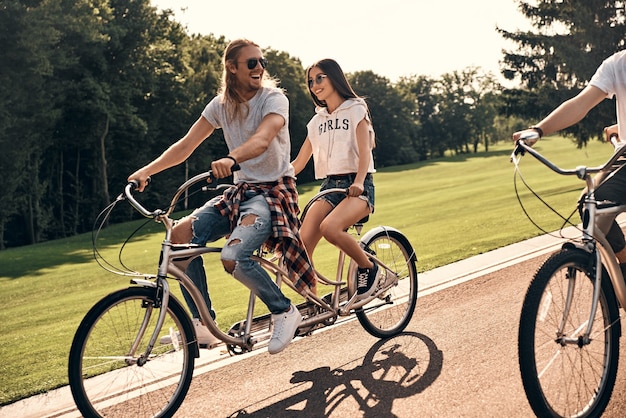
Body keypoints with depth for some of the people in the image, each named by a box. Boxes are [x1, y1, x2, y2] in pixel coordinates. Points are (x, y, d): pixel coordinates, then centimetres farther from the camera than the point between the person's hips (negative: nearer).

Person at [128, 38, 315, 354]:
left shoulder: (274, 98, -11)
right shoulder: (221, 105, 5)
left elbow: (262, 139, -31)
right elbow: (186, 145, 2)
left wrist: (231, 159, -51)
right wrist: (147, 170, -11)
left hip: (274, 191, -6)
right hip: (240, 190, 6)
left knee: (233, 256, -30)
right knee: (182, 233, -15)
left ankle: (285, 312, -6)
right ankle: (202, 322, -4)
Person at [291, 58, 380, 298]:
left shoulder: (355, 110, 2)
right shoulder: (317, 120, 17)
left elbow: (365, 152, -11)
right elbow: (298, 163, 15)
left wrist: (358, 182, -30)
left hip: (357, 187, -5)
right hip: (329, 187, 5)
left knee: (329, 227, -34)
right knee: (302, 242, -19)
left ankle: (368, 267, -9)